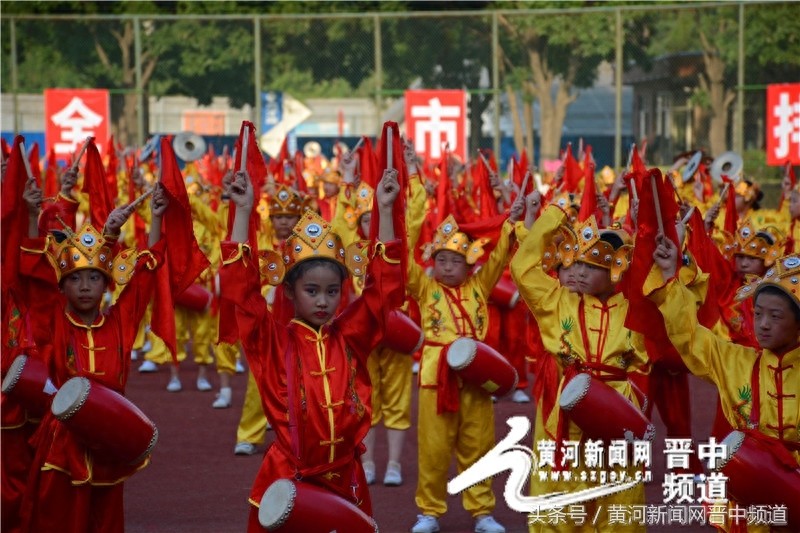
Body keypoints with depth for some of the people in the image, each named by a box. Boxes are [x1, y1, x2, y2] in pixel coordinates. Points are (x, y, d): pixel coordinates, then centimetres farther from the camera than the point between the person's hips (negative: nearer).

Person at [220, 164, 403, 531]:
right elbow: (240, 286, -10)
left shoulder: (349, 336, 5)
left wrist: (385, 210, -1)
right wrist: (243, 211, -12)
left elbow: (385, 285, 4)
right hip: (287, 481, -3)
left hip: (347, 480, 3)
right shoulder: (273, 341, -3)